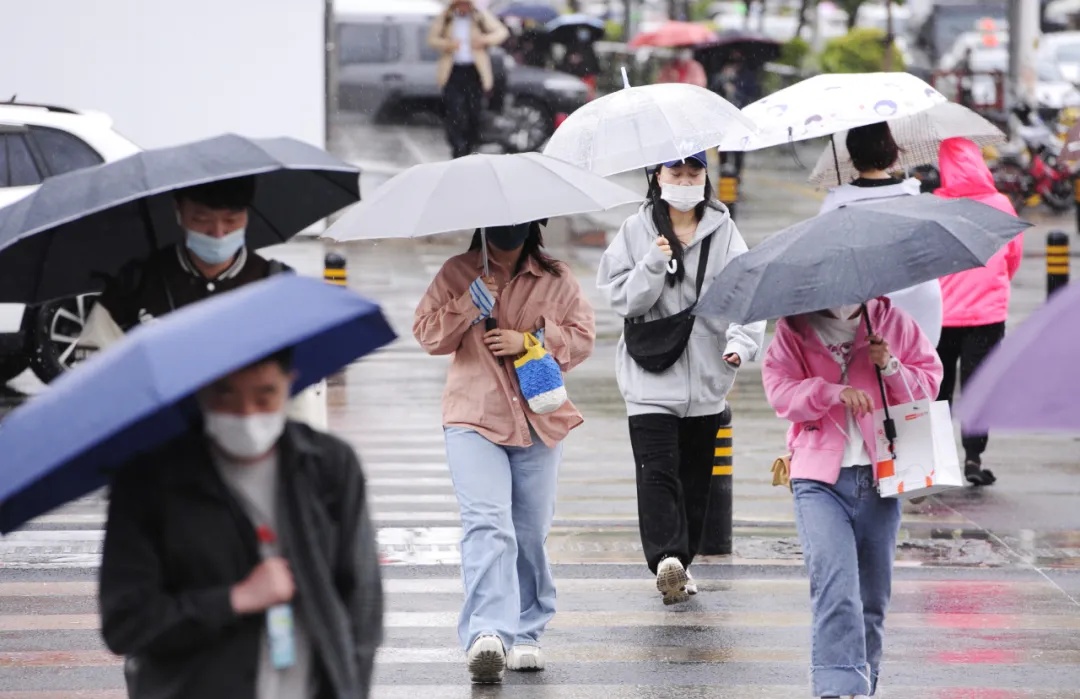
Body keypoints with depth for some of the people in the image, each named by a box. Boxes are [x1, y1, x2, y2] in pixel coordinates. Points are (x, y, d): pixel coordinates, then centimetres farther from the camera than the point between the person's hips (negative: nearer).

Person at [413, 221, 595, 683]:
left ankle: (526, 634, 20)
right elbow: (427, 334, 3)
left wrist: (528, 341, -11)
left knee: (531, 533, 7)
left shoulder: (557, 280, 9)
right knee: (487, 524, -18)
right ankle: (486, 636, -29)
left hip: (540, 421, 2)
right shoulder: (457, 274, 7)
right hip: (474, 419, -2)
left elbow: (582, 337, 3)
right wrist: (469, 305, -12)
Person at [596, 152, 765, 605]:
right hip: (651, 376, -2)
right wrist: (653, 265, -19)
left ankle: (680, 563, 21)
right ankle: (666, 558, -27)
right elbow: (622, 298, -2)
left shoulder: (723, 232, 5)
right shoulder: (637, 231, 3)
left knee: (695, 476, 9)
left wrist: (741, 342, -22)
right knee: (657, 470, -15)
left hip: (706, 377, 2)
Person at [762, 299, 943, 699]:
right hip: (820, 479, -3)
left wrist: (891, 368, -7)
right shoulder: (795, 331, 5)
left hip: (879, 475, 3)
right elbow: (779, 391, -6)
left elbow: (929, 383, 12)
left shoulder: (893, 324, 10)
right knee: (835, 584, -19)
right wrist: (836, 393, -19)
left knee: (873, 595, 9)